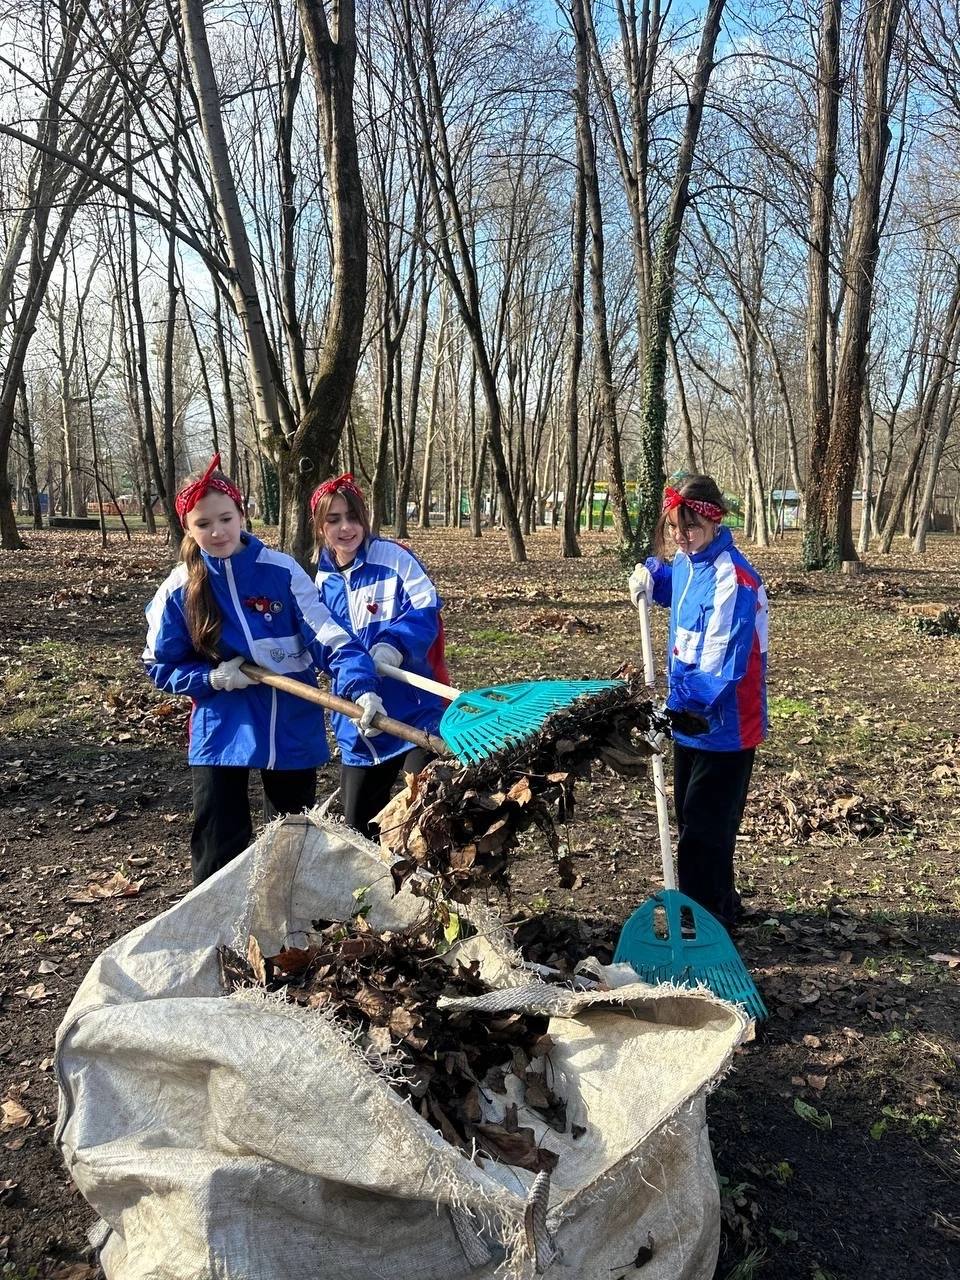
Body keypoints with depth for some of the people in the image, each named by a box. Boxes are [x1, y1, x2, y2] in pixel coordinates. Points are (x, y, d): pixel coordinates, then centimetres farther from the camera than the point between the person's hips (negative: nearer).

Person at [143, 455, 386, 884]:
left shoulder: (282, 571, -11)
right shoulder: (178, 589, -6)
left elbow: (328, 636, -18)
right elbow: (160, 666, 4)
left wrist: (362, 687, -35)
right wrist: (212, 678, -14)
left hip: (294, 730, 0)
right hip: (221, 733, 0)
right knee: (218, 850, 6)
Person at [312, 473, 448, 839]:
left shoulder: (393, 557, -8)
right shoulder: (322, 580, 9)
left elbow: (426, 610, -17)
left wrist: (395, 644, -33)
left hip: (414, 709, -6)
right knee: (358, 825, 14)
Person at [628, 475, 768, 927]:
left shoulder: (732, 579, -25)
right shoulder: (686, 562, 2)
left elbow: (722, 664, -29)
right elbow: (669, 587, 27)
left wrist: (680, 702, -36)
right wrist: (648, 576, 6)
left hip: (724, 723, -9)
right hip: (691, 717, 9)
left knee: (704, 826, -1)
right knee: (693, 817, 20)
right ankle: (720, 906, 38)